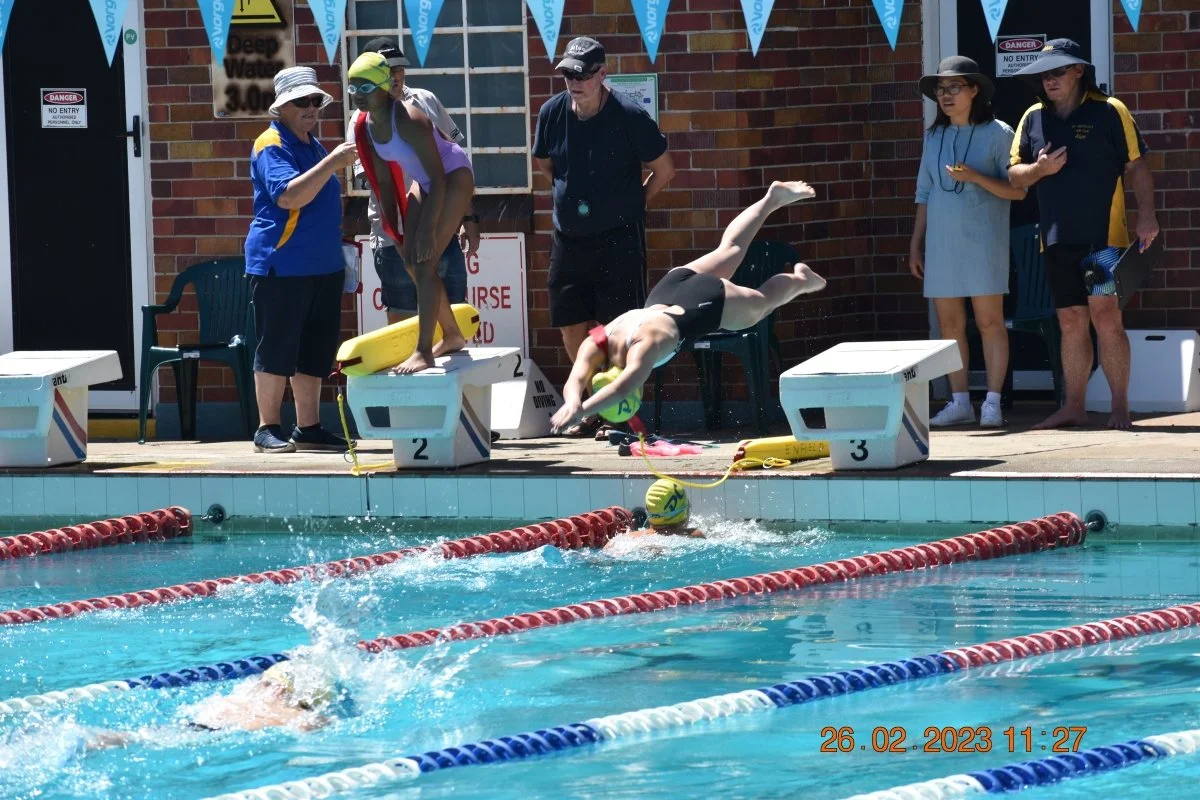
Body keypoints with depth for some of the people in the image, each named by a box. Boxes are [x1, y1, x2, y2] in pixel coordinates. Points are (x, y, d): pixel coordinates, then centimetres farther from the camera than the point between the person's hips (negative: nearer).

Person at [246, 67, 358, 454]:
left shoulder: (313, 146, 17)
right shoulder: (272, 146, -10)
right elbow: (289, 195, -25)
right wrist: (331, 163, -27)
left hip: (323, 265, 9)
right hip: (281, 265, -9)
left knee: (315, 351, 9)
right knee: (276, 349, -5)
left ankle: (308, 428, 14)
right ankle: (268, 429, -1)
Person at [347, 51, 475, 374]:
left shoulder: (408, 120, -31)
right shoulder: (367, 126, -6)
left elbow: (438, 179, -30)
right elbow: (384, 181, 5)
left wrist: (428, 230, -31)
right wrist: (391, 226, 4)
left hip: (454, 178, -9)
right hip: (423, 183, 9)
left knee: (423, 261, -17)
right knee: (411, 262, 9)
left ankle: (423, 352, -17)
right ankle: (452, 335, 26)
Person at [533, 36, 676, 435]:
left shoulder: (628, 115, -14)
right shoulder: (553, 112, -2)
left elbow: (664, 169, -3)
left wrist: (632, 204, 3)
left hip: (618, 237, -5)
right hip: (568, 236, 5)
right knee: (571, 326, 8)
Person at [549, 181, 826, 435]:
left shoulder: (646, 343, -46)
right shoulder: (595, 345, -31)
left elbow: (624, 388, -60)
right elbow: (575, 381, -41)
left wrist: (580, 412, -72)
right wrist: (573, 402, -66)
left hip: (708, 302, -6)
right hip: (675, 284, 6)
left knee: (760, 302, 26)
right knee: (730, 249, 31)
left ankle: (800, 280, 56)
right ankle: (772, 199, 53)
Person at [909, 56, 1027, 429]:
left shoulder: (997, 133, -2)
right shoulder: (935, 136, 13)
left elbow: (1017, 190, -6)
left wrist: (976, 177, -19)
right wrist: (915, 245, 14)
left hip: (982, 242, -5)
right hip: (941, 244, 5)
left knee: (990, 321, -5)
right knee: (949, 324, 4)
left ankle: (992, 402, -2)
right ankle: (960, 402, 10)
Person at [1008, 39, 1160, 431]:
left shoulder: (1109, 112, 0)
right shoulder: (1033, 118, 13)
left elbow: (1136, 166, 0)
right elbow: (1014, 174, 16)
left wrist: (1146, 214, -9)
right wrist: (1039, 169, -6)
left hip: (1103, 233, -5)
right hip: (1057, 237, 5)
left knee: (1104, 314, -11)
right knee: (1071, 321, 8)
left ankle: (1120, 407, -8)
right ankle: (1073, 407, 12)